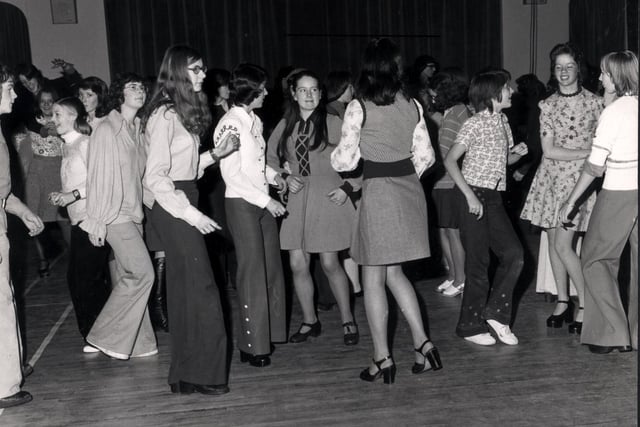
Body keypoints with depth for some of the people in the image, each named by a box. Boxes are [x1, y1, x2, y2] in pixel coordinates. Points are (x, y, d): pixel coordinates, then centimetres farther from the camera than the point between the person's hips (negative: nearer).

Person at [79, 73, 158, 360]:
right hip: (115, 215, -7)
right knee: (141, 273, -10)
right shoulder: (106, 130, -10)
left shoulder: (136, 129, 10)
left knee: (128, 278, 9)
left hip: (133, 214, 7)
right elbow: (97, 176, -11)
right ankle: (105, 337, 2)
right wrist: (96, 222, -12)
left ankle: (136, 342, 17)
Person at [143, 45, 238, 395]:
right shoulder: (164, 115, -14)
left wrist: (215, 154, 8)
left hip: (183, 203, 9)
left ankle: (185, 373, 22)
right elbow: (155, 177, -19)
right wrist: (191, 214, -22)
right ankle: (200, 374, 5)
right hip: (172, 208, -9)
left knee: (185, 291, 12)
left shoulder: (185, 111, 13)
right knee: (200, 290, -5)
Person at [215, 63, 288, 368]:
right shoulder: (230, 124, -14)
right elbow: (231, 174, -17)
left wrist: (273, 175, 7)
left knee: (271, 267, 10)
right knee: (252, 272, -3)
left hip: (264, 202, 8)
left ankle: (269, 332, 23)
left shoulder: (254, 120, 11)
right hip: (241, 204, -8)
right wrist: (266, 200, -17)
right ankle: (252, 346, 7)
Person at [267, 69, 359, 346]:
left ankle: (348, 321, 18)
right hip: (296, 197, 4)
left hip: (327, 197, -4)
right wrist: (285, 177, 0)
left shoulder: (332, 124, -5)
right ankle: (310, 322, 22)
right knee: (297, 264, 4)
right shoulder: (285, 126, 7)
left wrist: (347, 187, -9)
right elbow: (270, 159, 16)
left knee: (330, 263, -1)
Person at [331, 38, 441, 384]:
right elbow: (425, 156, 6)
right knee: (394, 272, 19)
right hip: (410, 190, 5)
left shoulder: (359, 108, -10)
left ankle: (382, 359, 12)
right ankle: (422, 343, 15)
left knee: (373, 278, 6)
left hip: (377, 192, -5)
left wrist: (335, 154, 13)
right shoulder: (412, 105, 4)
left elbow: (345, 161, -9)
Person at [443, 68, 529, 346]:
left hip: (494, 197, 7)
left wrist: (518, 153, 1)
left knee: (514, 254, 0)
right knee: (478, 262, -2)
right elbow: (450, 161, -14)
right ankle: (470, 326, 11)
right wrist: (470, 196, -19)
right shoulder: (474, 124, -10)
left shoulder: (502, 121, 12)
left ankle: (495, 312, 14)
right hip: (474, 195, -7)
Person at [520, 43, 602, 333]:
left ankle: (586, 305, 3)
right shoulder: (547, 105, 6)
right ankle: (563, 302, 20)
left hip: (580, 178, -3)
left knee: (563, 246, -11)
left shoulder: (594, 102, 0)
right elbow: (549, 150, -2)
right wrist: (587, 153, -9)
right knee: (553, 242, 7)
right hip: (551, 177, 4)